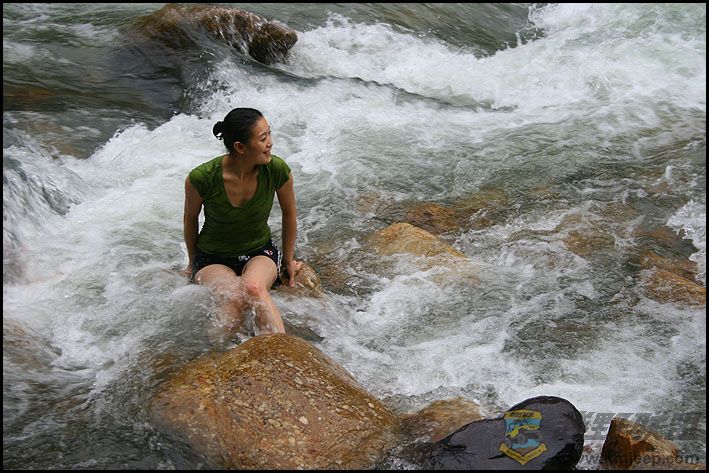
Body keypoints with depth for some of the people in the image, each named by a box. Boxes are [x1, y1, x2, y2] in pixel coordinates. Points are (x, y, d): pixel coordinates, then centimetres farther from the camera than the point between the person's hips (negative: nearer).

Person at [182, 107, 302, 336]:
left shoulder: (277, 170, -19)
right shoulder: (201, 178, -24)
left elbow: (289, 212, 2)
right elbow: (190, 218, -1)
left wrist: (289, 259, 13)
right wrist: (193, 263, 14)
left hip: (260, 251, 1)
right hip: (213, 259, -1)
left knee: (253, 287, -34)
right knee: (234, 299, -34)